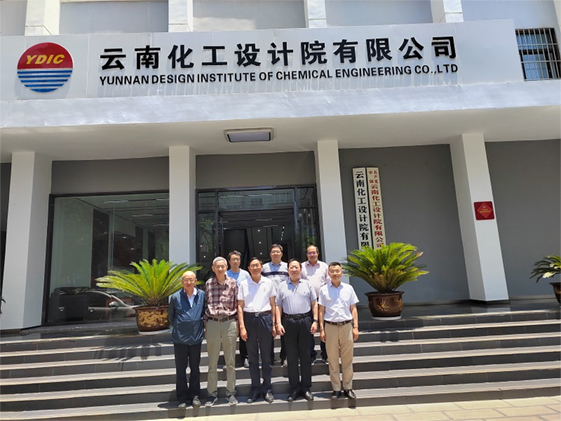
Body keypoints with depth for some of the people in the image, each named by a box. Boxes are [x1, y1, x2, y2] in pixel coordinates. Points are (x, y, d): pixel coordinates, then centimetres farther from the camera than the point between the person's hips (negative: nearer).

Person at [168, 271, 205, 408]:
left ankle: (195, 395, 26)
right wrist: (177, 328, 9)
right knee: (181, 369, 9)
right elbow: (171, 316, 8)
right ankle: (182, 397, 22)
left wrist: (202, 327, 7)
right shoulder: (175, 297, -5)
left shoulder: (202, 295, -2)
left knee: (195, 368, 12)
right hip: (180, 339, -1)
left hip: (196, 338, 1)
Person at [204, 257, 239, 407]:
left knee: (230, 361, 8)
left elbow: (237, 304, 3)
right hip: (212, 324, 1)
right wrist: (206, 324, 7)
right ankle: (212, 393, 21)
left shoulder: (233, 283, 0)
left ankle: (230, 393, 21)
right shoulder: (208, 284, 3)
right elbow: (206, 305, 8)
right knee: (212, 362, 8)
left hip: (229, 323, 0)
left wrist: (237, 324, 2)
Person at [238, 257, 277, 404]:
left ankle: (267, 389, 18)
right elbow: (240, 306, 2)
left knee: (266, 356, 6)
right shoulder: (243, 284, 3)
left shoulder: (268, 283, 4)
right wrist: (242, 327, -4)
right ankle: (255, 388, 20)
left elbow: (273, 305, 7)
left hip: (265, 318, 0)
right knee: (252, 357, 8)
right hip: (249, 319, 0)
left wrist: (273, 324, 1)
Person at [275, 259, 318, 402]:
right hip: (288, 322, 1)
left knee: (305, 355, 5)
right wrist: (278, 323, -2)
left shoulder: (307, 284, 8)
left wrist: (315, 321, -2)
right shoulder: (282, 286, 9)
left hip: (305, 321, 0)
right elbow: (278, 306, 7)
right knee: (291, 356, 6)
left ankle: (306, 387, 16)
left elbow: (314, 304, 7)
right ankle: (294, 388, 16)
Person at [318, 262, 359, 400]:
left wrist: (355, 327, 1)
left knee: (347, 360, 7)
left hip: (346, 326, 1)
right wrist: (321, 329, -1)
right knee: (333, 360, 6)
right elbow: (321, 310, 3)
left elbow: (353, 309, 8)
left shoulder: (348, 288, 5)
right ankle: (336, 389, 17)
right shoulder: (323, 290, 3)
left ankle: (348, 388, 19)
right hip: (330, 326, -1)